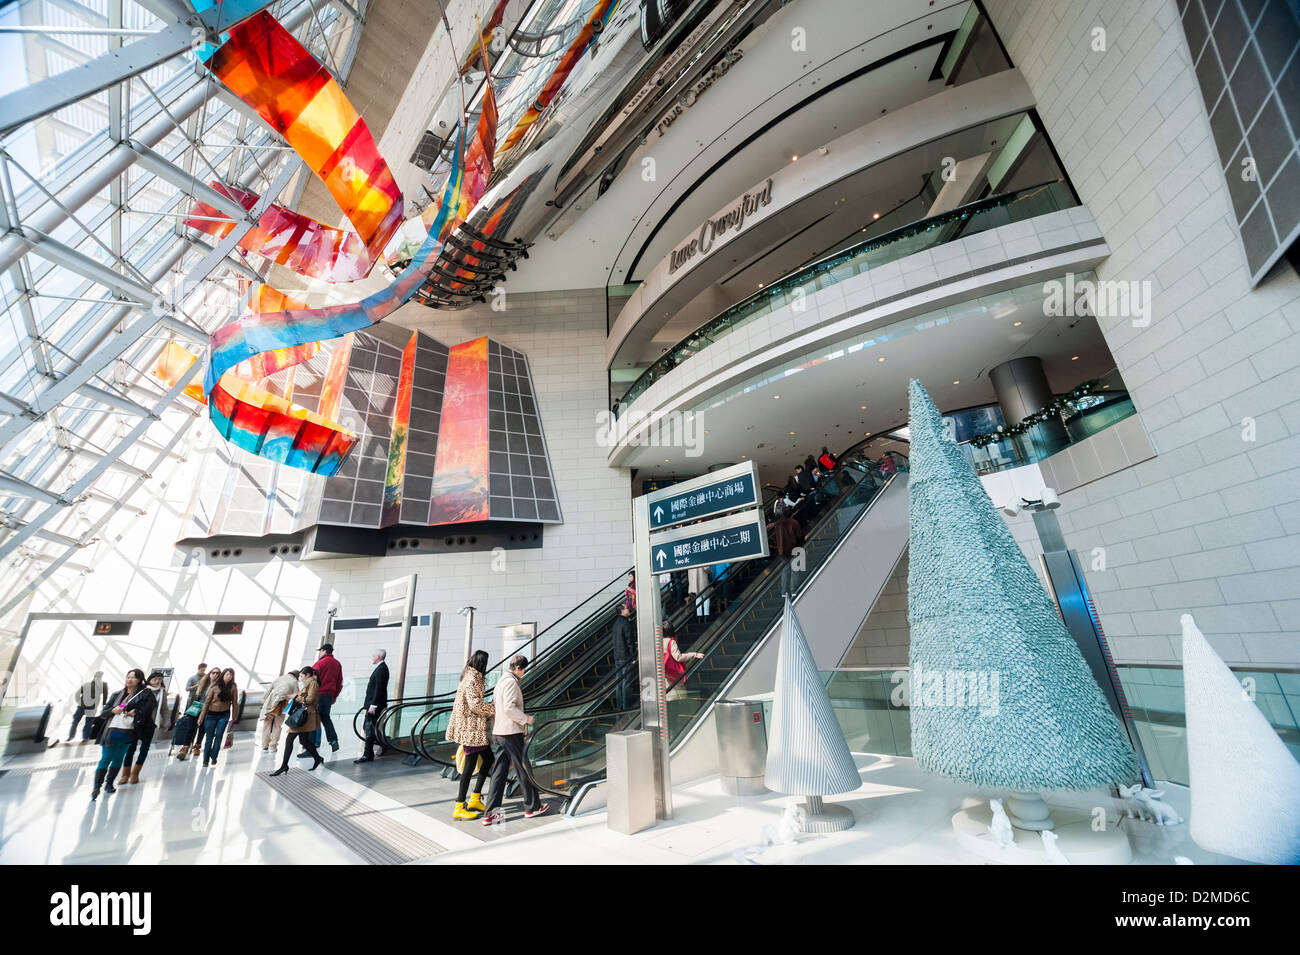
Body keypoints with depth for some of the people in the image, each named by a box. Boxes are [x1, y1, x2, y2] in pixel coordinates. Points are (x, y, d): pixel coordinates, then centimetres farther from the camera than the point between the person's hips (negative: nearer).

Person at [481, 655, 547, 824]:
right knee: (523, 769, 4)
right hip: (511, 732, -9)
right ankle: (532, 806, 16)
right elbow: (510, 708, -25)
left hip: (499, 732, 9)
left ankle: (491, 813, 13)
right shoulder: (511, 682, -17)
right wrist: (526, 719, -14)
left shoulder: (501, 680, 13)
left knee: (499, 772, 11)